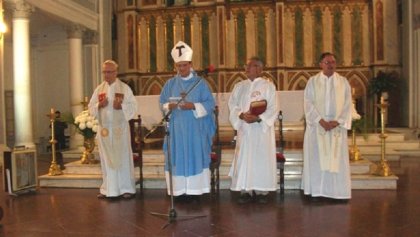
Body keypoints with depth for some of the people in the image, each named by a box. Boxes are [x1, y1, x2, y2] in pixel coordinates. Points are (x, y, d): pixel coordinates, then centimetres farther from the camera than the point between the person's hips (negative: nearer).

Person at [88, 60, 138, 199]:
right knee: (106, 159, 6)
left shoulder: (124, 88, 0)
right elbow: (91, 107, 10)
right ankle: (108, 189, 14)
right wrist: (99, 105, -10)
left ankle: (127, 188, 5)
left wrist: (121, 106, -20)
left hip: (120, 128, -3)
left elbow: (133, 106, -3)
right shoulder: (99, 89, 11)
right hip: (104, 128, 4)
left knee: (122, 158, -1)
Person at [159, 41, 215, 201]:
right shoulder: (170, 84, 10)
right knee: (177, 158, 2)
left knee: (195, 157, -1)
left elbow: (210, 104, -2)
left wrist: (194, 106, -17)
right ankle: (179, 191, 8)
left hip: (195, 129, -2)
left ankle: (195, 190, 6)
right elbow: (162, 103, 9)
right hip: (176, 128, 2)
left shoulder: (200, 83, 2)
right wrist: (169, 106, -13)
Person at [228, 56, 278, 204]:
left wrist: (258, 118, -20)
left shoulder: (268, 86, 1)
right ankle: (246, 191, 8)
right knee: (244, 159, 0)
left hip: (262, 129, -3)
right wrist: (242, 115, -15)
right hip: (244, 130, 3)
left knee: (262, 158, -1)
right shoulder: (239, 86, 13)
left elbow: (272, 108, -5)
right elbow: (232, 106, 5)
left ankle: (262, 191, 8)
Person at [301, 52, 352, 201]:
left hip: (337, 126, 2)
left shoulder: (343, 82, 8)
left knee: (337, 159, 2)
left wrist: (338, 121, -11)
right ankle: (317, 191, 4)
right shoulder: (313, 81, 3)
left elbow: (347, 104, 3)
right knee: (317, 159, -1)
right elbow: (308, 104, -4)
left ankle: (338, 192, 8)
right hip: (317, 126, -1)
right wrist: (321, 121, -14)